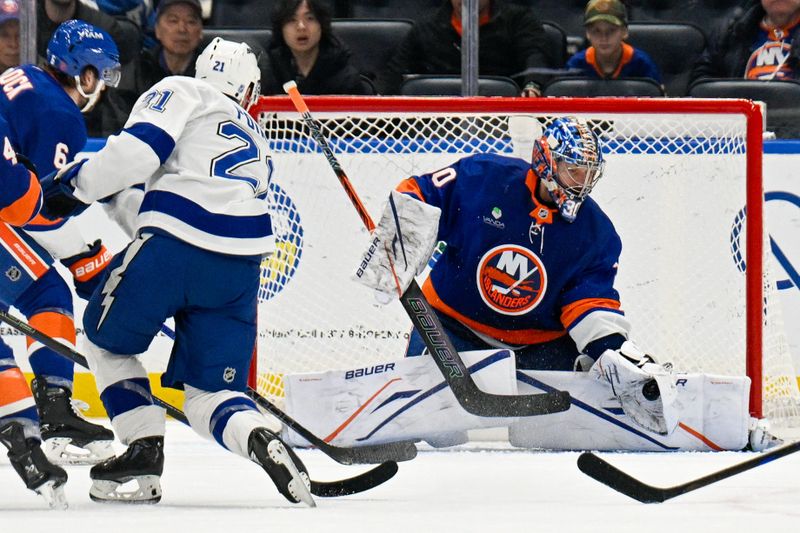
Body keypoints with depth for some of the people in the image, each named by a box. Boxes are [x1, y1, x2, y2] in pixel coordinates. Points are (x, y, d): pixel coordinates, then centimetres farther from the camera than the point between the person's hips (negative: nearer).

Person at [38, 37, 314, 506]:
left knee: (107, 341, 19)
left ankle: (145, 451, 8)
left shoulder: (183, 92, 12)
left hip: (175, 241, -5)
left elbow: (139, 147, -5)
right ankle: (262, 437, -22)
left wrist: (77, 185, 2)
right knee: (210, 393, 9)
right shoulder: (257, 143, 33)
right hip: (241, 264, 5)